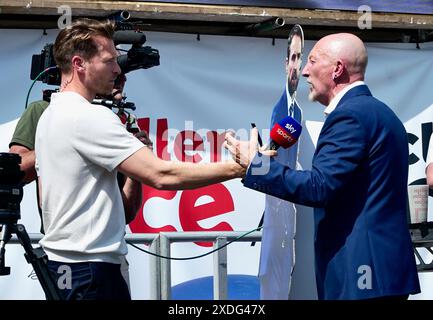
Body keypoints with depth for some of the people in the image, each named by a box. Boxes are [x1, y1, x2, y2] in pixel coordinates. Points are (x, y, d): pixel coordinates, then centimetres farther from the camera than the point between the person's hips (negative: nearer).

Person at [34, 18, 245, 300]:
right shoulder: (90, 117, -17)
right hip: (90, 269, -10)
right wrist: (236, 168, -18)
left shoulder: (48, 116, 14)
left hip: (57, 260, 10)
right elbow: (162, 175, -23)